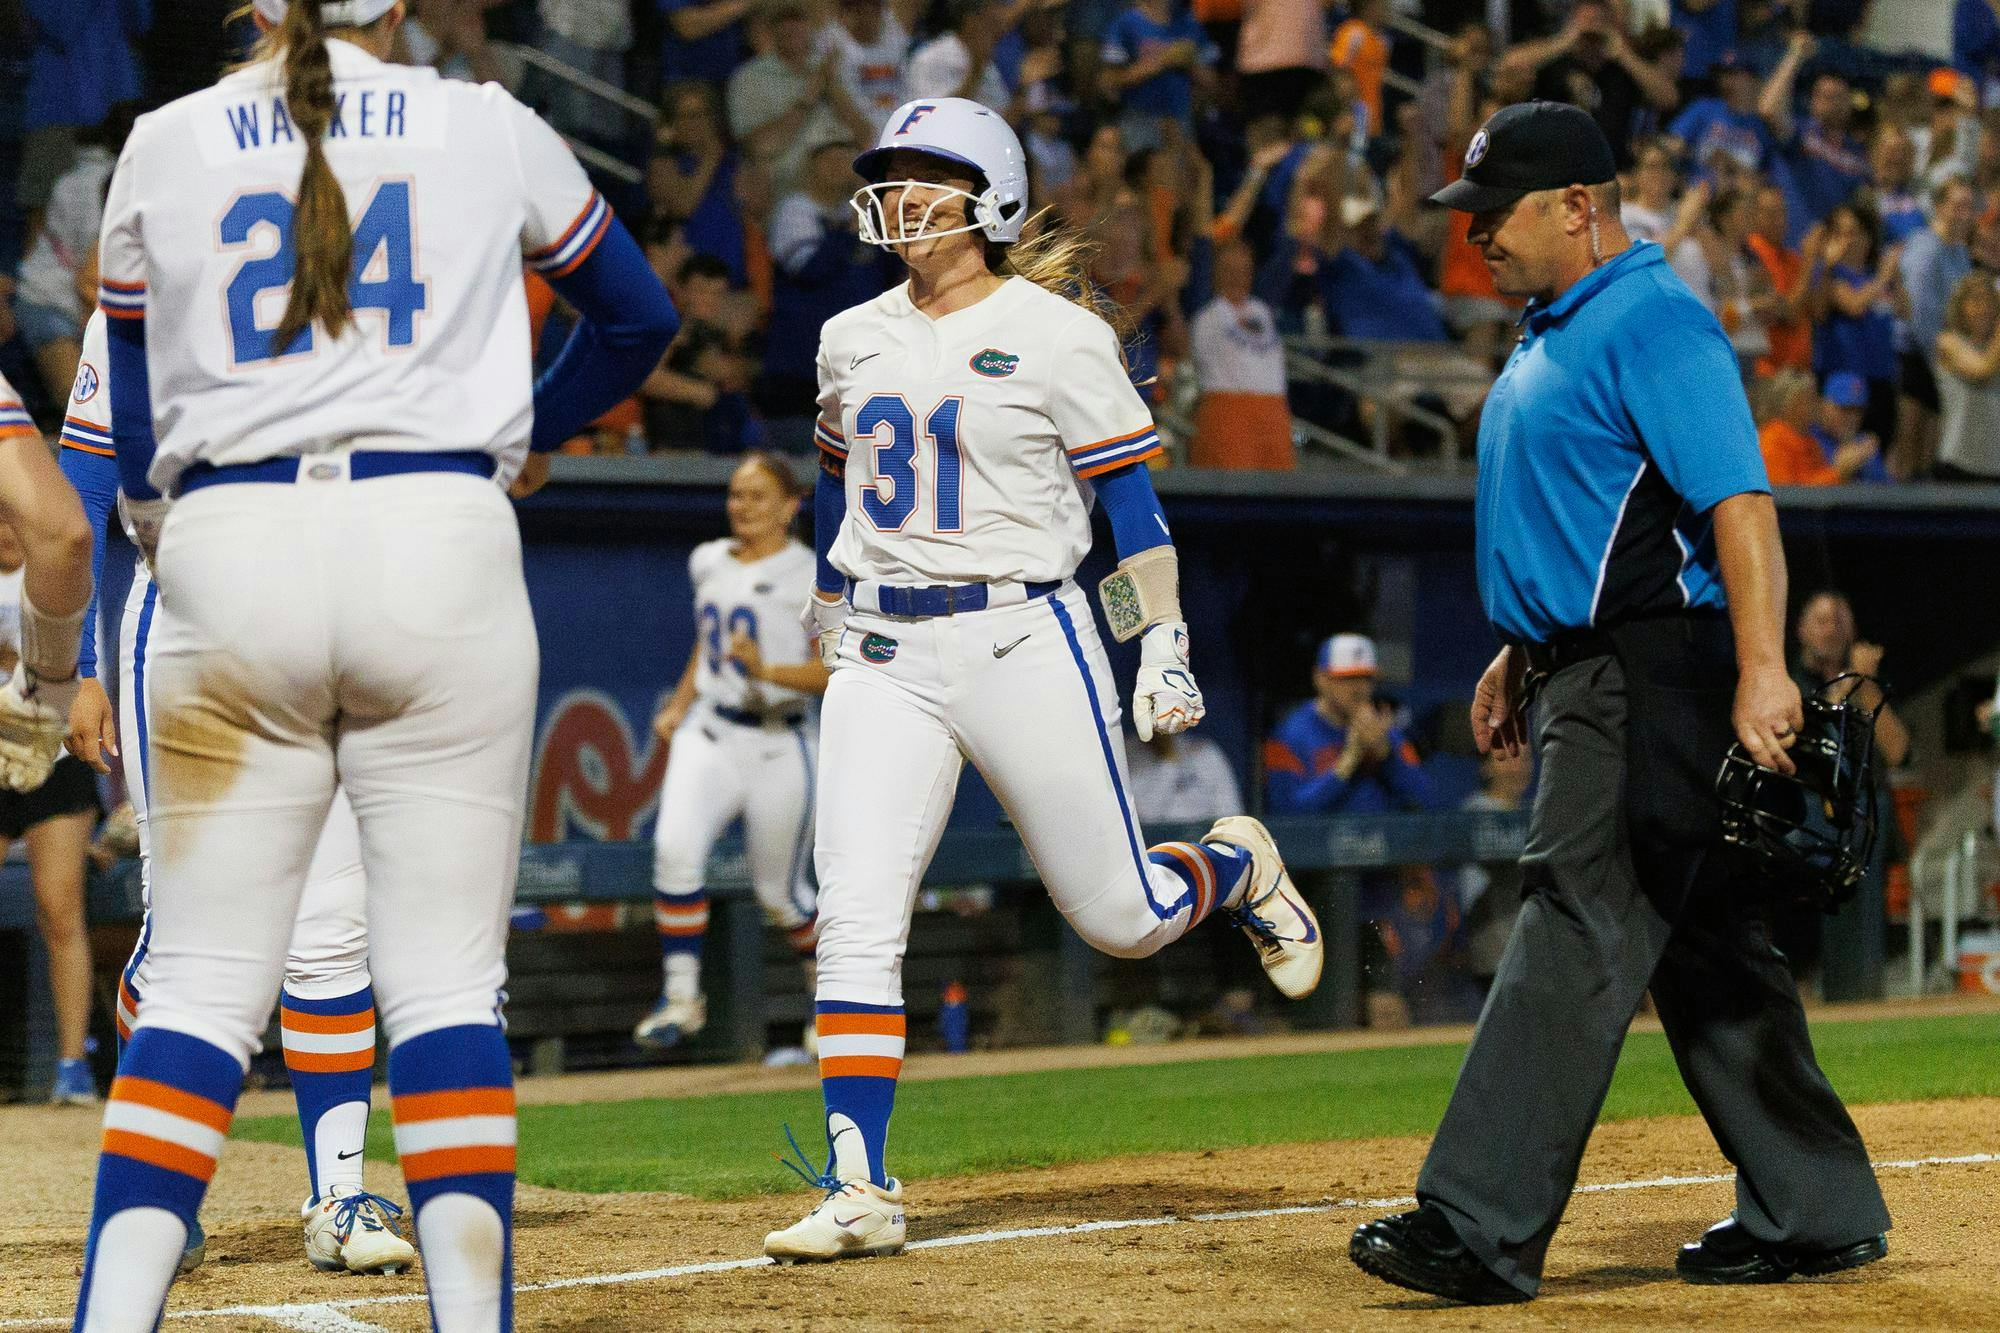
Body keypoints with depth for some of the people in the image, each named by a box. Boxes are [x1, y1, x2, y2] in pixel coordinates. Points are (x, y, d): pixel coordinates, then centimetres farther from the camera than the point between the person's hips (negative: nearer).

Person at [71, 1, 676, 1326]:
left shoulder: (163, 146, 12)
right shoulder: (487, 126, 10)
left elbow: (136, 427, 17)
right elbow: (639, 314, 24)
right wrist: (532, 427, 38)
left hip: (227, 546, 1)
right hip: (441, 545, -1)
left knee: (204, 981, 4)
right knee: (445, 979, 2)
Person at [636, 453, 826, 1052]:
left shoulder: (812, 577, -7)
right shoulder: (709, 563, 11)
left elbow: (832, 672, -14)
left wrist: (767, 670, -29)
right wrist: (680, 703, 18)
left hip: (778, 748, -4)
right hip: (708, 734, 4)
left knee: (779, 892, 5)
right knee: (674, 848, -22)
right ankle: (682, 998, -16)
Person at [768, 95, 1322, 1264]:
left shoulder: (1056, 334, -5)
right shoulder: (853, 339, 11)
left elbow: (1132, 499, -3)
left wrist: (1166, 650, -6)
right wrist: (831, 630, 25)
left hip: (1022, 641, -4)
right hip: (884, 659, 4)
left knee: (1122, 918, 3)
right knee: (856, 922, -10)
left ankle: (1238, 868, 38)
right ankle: (860, 1193, -8)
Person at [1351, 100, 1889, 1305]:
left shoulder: (1654, 323, -14)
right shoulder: (1555, 335, 18)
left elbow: (1739, 500, -24)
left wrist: (1761, 668, -32)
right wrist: (1520, 658, 26)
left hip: (1651, 674, -11)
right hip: (1589, 678, 11)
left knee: (1578, 937, -13)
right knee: (1707, 947, 13)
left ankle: (1484, 1230, -16)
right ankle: (1816, 1214, 19)